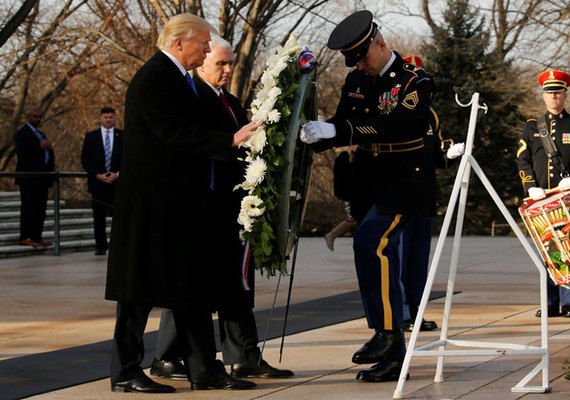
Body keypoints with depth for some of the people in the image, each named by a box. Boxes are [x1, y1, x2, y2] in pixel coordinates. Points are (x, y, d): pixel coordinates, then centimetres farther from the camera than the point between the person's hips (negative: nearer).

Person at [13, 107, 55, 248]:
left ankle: (37, 237, 9)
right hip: (29, 178, -8)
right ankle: (25, 238, -8)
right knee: (28, 208, -9)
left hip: (41, 178, 8)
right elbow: (22, 153, -18)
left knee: (40, 209, 6)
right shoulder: (21, 134, -5)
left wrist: (49, 149, 8)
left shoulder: (40, 134, 23)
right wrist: (40, 147, -21)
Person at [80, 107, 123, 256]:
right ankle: (101, 246, 7)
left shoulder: (123, 136, 6)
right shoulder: (91, 136, 7)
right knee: (99, 217, 2)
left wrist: (117, 174, -10)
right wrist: (98, 175, -9)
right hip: (97, 182, 1)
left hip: (118, 181, -1)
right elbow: (85, 160, 2)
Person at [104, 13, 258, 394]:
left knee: (194, 287, 9)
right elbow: (176, 133, -23)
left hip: (181, 201, 10)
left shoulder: (177, 78, 17)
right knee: (141, 288, -2)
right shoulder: (154, 78, -15)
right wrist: (231, 140, -27)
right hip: (152, 201, -10)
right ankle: (125, 372, 5)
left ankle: (206, 370, 12)